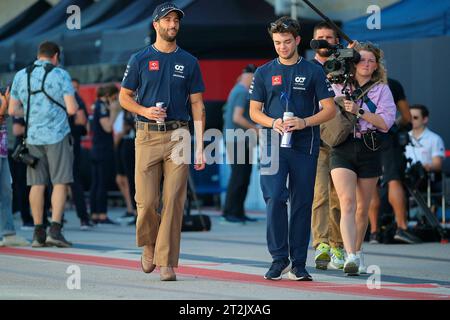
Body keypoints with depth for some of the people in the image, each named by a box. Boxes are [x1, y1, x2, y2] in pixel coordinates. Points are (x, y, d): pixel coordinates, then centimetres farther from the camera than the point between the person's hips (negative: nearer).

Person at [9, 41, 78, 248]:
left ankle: (38, 233, 7)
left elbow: (12, 110, 11)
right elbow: (72, 109, -9)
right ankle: (55, 229, -11)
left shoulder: (21, 76, 8)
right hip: (57, 135, -4)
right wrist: (74, 105, 14)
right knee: (60, 183, -1)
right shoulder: (60, 75, -4)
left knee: (37, 185, 7)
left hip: (33, 137, 4)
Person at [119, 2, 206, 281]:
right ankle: (149, 247, 22)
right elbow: (125, 97, 12)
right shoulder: (140, 59, 8)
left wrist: (199, 147, 1)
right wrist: (145, 111, -10)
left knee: (174, 201, -5)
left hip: (179, 135, 0)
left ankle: (166, 262, -2)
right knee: (146, 201, -4)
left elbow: (197, 105, 9)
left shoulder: (189, 62, 10)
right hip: (147, 135, 0)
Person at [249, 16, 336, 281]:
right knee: (274, 198, -13)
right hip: (274, 144, 1)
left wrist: (304, 122, -14)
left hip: (305, 147, 0)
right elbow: (254, 111, 11)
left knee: (302, 204, 2)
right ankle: (279, 258, -3)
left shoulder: (313, 71, 5)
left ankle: (299, 264, 8)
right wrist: (273, 123, -9)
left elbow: (330, 109, 3)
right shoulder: (264, 73, 10)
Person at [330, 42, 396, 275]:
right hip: (342, 149, -1)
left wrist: (359, 111, -14)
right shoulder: (338, 85, 8)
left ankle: (357, 252, 30)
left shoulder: (382, 89, 7)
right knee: (347, 202, -18)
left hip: (369, 151, 2)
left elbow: (386, 122, -5)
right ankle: (350, 257, -28)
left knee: (363, 208, 11)